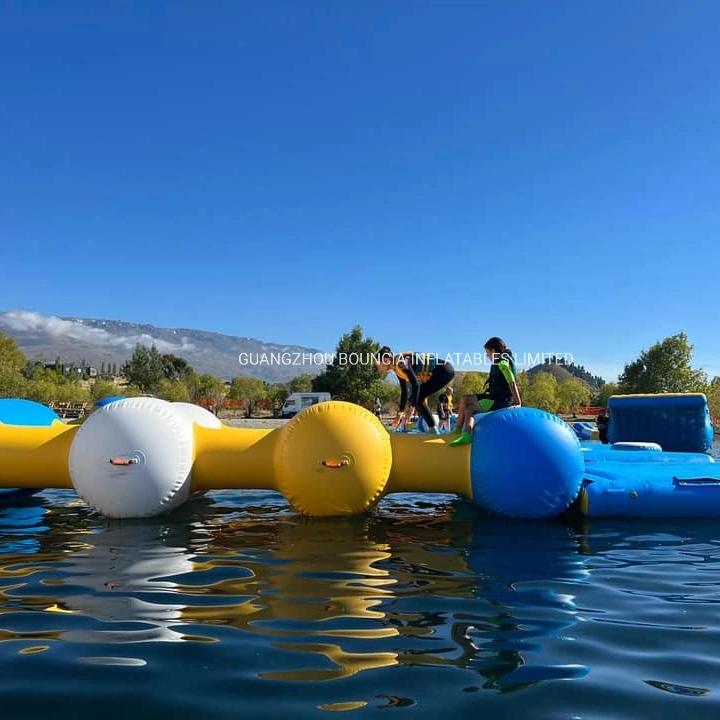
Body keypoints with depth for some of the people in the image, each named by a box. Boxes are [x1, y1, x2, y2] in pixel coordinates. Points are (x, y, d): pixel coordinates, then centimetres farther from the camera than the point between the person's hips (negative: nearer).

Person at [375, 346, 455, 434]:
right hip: (437, 373, 9)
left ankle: (433, 430, -6)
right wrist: (400, 413, 15)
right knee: (414, 397, 7)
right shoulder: (397, 370, 8)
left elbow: (415, 384, -25)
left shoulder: (401, 362, -20)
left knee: (417, 398, -12)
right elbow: (404, 391, 14)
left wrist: (411, 408, -23)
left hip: (445, 370, -9)